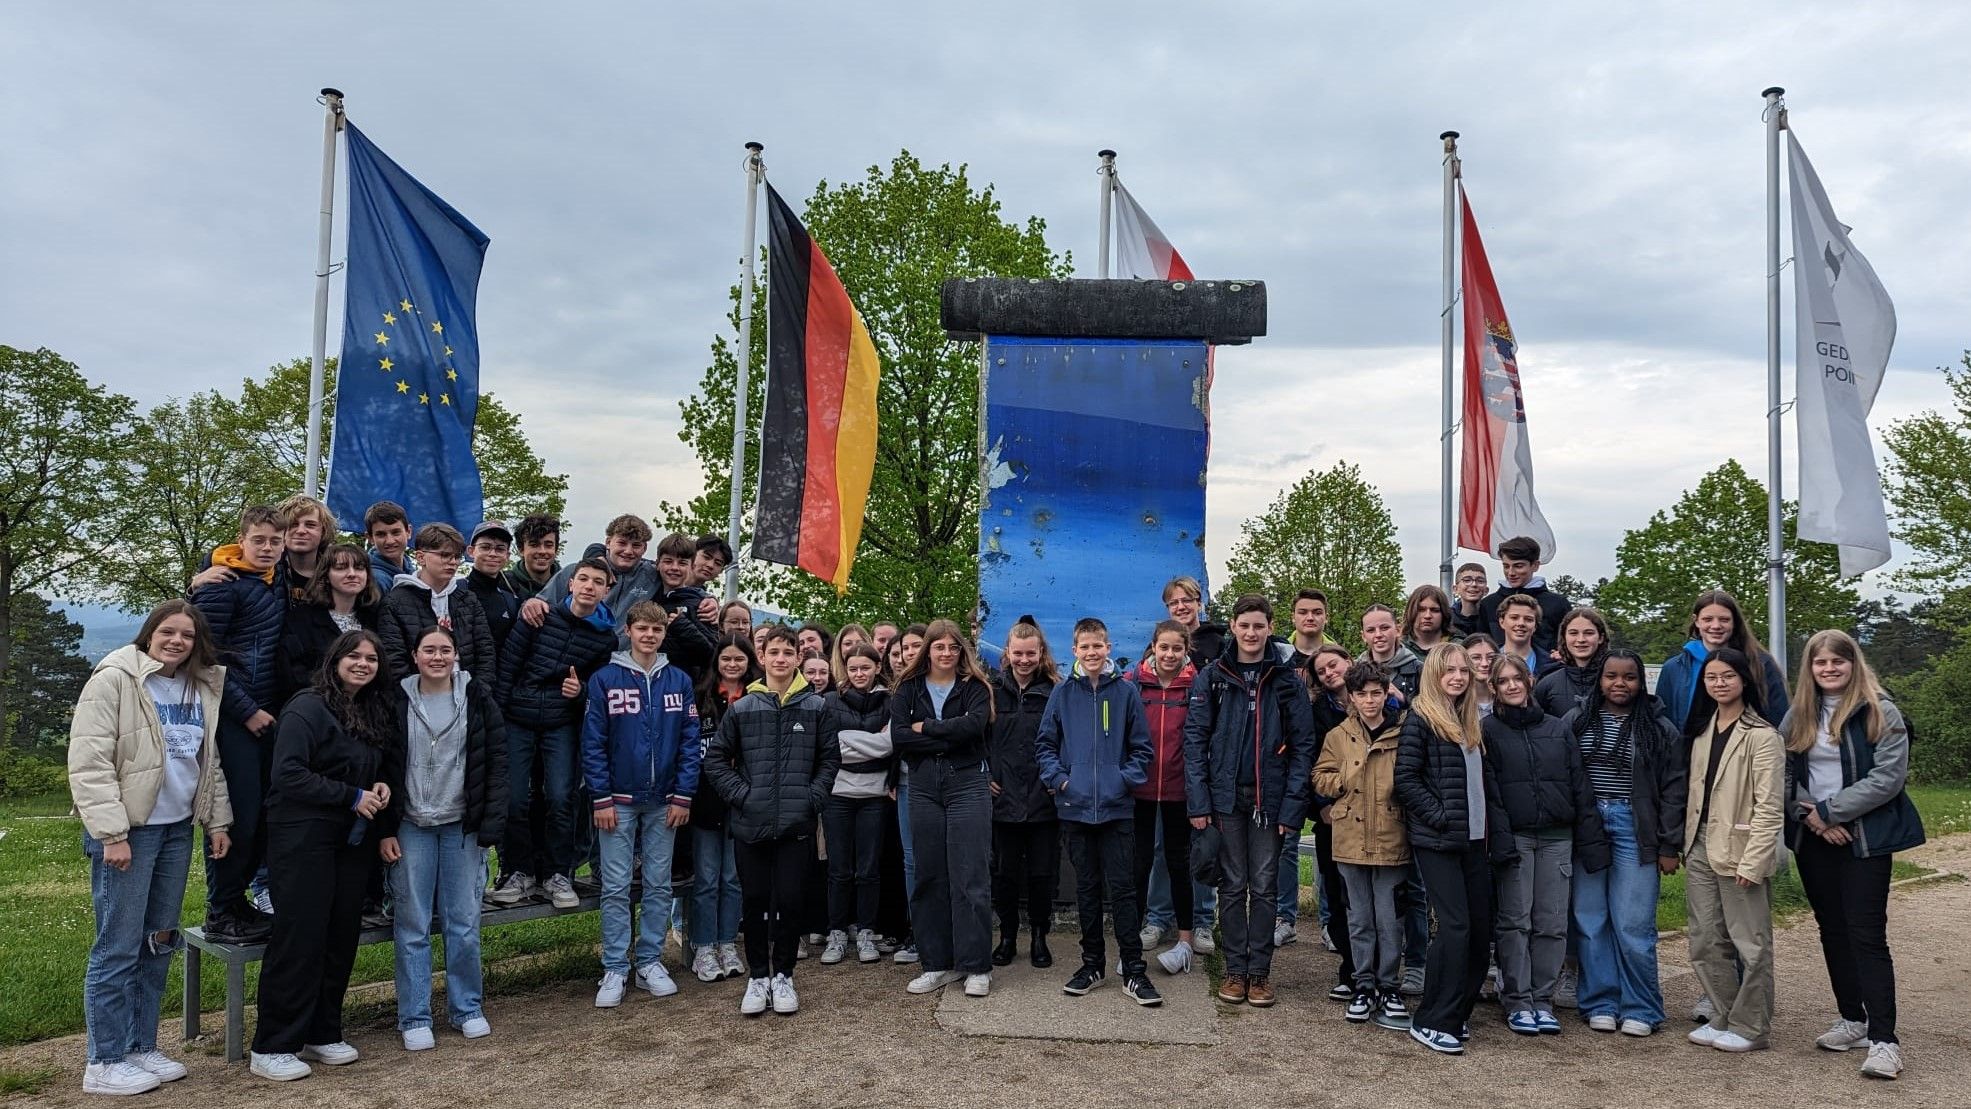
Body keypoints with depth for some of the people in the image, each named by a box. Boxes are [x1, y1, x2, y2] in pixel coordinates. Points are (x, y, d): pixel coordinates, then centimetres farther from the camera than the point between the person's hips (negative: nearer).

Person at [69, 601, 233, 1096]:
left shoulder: (201, 689, 10)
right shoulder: (113, 680, -10)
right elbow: (89, 763, -14)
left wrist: (217, 821, 12)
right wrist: (111, 833, -19)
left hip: (176, 829, 7)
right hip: (128, 830, -7)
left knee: (158, 943, 13)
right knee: (119, 946, -2)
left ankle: (141, 1047, 24)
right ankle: (105, 1062, 9)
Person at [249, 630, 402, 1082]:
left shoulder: (379, 712, 13)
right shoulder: (308, 708, -10)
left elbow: (390, 767, 24)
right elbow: (287, 774, -18)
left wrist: (382, 787, 1)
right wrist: (352, 796, -16)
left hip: (353, 839, 7)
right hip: (304, 836, -7)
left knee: (342, 936, 9)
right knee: (300, 938, -6)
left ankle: (322, 1035, 21)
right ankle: (271, 1048, 4)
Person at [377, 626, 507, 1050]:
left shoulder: (477, 699, 0)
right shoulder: (397, 702, 1)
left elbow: (496, 763, -1)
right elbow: (383, 769, 3)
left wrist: (490, 827, -6)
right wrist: (385, 831, -3)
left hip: (462, 827, 0)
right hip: (411, 827, 0)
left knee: (464, 923, 5)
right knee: (413, 926, 3)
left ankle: (467, 1007, 20)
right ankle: (414, 1018, 13)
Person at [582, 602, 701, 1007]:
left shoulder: (679, 681, 3)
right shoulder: (605, 679, -4)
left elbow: (690, 742, 3)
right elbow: (593, 742, -5)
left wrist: (683, 795, -3)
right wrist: (601, 798, -10)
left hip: (663, 802, 2)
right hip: (618, 800, -2)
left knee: (659, 885, 9)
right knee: (616, 887, 2)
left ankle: (650, 962, 20)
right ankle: (615, 969, 10)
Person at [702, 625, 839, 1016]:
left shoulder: (816, 707, 3)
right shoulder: (741, 708, 3)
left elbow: (830, 758, 6)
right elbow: (716, 758, 6)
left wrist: (813, 797, -5)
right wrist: (740, 794, -5)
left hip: (797, 823, 0)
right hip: (751, 823, 1)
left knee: (790, 901, 3)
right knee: (755, 902, 7)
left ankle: (783, 976, 19)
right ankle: (758, 977, 20)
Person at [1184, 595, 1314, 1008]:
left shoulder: (1288, 682, 2)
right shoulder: (1211, 679, 1)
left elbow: (1302, 746, 0)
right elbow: (1195, 739, -1)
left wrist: (1292, 806, -8)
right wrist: (1199, 801, -9)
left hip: (1269, 799, 0)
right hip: (1226, 796, 0)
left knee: (1264, 887, 6)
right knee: (1232, 885, 7)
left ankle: (1260, 971, 16)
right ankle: (1235, 970, 17)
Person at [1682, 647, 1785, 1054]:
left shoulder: (1761, 736, -10)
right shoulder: (1703, 729, 12)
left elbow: (1770, 806, -14)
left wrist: (1751, 861, -18)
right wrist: (1686, 843, 9)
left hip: (1739, 849, -7)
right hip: (1701, 847, 7)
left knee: (1750, 942, 2)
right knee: (1705, 941, 12)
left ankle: (1749, 1027, 13)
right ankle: (1722, 1019, 23)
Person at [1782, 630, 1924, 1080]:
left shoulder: (1881, 712, -7)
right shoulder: (1798, 716, 8)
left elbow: (1888, 776, -14)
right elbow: (1783, 773, 6)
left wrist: (1829, 811, -14)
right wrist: (1808, 816, -10)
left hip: (1865, 839, -5)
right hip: (1813, 840, 5)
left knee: (1867, 935, -7)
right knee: (1832, 931, 12)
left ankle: (1884, 1039, -3)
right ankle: (1852, 1021, 23)